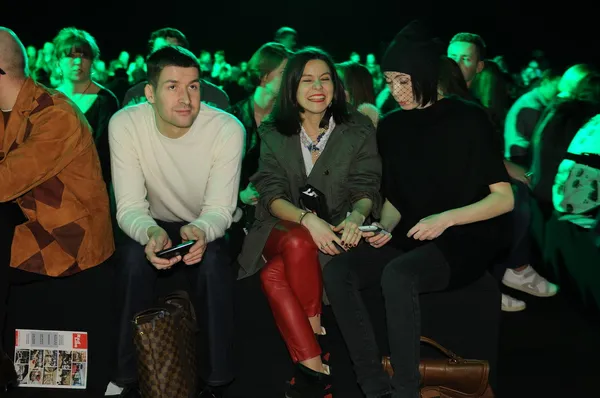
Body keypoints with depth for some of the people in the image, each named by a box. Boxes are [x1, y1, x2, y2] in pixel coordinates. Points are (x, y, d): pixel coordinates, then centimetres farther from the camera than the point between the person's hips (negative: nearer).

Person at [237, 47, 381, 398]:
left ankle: (308, 366, -16)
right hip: (282, 230, 2)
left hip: (335, 234, -2)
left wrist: (356, 216, -26)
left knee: (275, 274, -32)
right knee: (298, 243, -36)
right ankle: (317, 367, -28)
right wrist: (308, 219, -26)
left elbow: (366, 189, -2)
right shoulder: (273, 134, 5)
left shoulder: (358, 130, 2)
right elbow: (272, 194, -5)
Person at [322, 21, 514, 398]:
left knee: (397, 275, -35)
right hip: (411, 240, 6)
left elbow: (504, 198, -9)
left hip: (467, 241, -5)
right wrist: (385, 229, -6)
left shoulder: (468, 118, -7)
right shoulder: (391, 127, 9)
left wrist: (447, 218, -22)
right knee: (338, 270, -21)